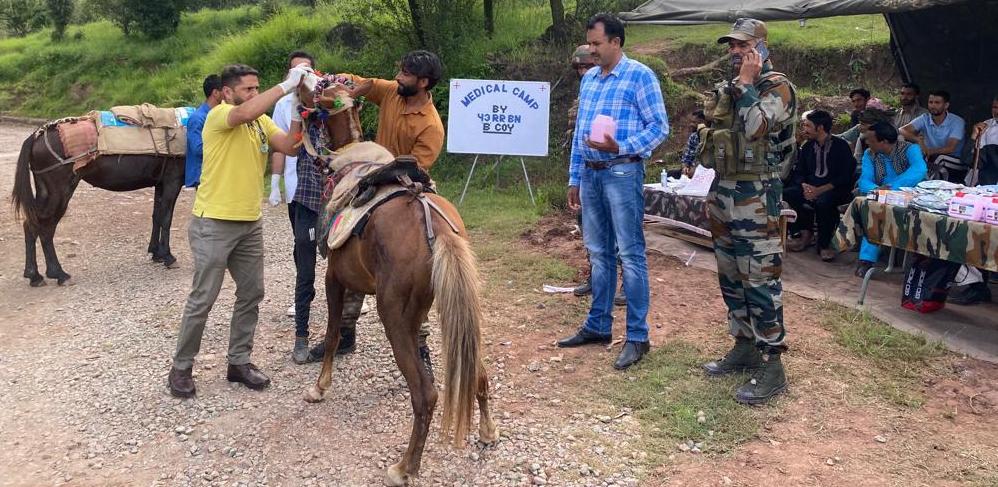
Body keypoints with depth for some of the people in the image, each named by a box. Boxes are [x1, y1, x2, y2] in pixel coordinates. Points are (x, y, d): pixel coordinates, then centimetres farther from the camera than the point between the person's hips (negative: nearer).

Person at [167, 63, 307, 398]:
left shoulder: (262, 121, 9)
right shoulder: (219, 115, -12)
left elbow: (289, 146, -6)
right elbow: (245, 113, -35)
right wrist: (286, 85, -32)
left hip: (250, 224, 7)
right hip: (214, 224, -7)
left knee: (251, 294, 12)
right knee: (202, 299, -1)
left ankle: (239, 362, 25)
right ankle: (181, 368, 14)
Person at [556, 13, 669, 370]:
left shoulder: (640, 76, -7)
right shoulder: (588, 79, 14)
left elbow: (659, 127, -9)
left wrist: (621, 147, -22)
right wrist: (574, 179, 16)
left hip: (622, 173, -7)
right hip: (591, 173, 7)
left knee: (630, 255, -5)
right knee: (598, 253, 13)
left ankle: (637, 336, 1)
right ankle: (598, 326, 23)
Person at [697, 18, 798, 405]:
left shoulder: (777, 87, -8)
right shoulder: (730, 89, 16)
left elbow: (755, 128, -24)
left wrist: (746, 84, -15)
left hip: (755, 197, -9)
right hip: (723, 192, 9)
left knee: (760, 281, -8)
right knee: (730, 278, 15)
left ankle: (771, 366, -2)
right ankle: (745, 347, 27)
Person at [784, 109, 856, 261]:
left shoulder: (841, 146, -6)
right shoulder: (807, 147, 12)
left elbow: (845, 177, -12)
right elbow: (799, 172, 12)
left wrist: (820, 190, -22)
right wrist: (804, 186, -12)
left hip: (836, 190, -6)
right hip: (811, 187, 6)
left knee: (823, 202, -38)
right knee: (787, 194, -20)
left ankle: (823, 245, -20)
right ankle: (805, 233, -8)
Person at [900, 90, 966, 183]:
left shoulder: (957, 122, -8)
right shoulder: (925, 119, 1)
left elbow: (950, 148, -19)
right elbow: (902, 130, -13)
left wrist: (928, 151, -33)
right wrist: (917, 139, -33)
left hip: (956, 164, -3)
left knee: (941, 158, -36)